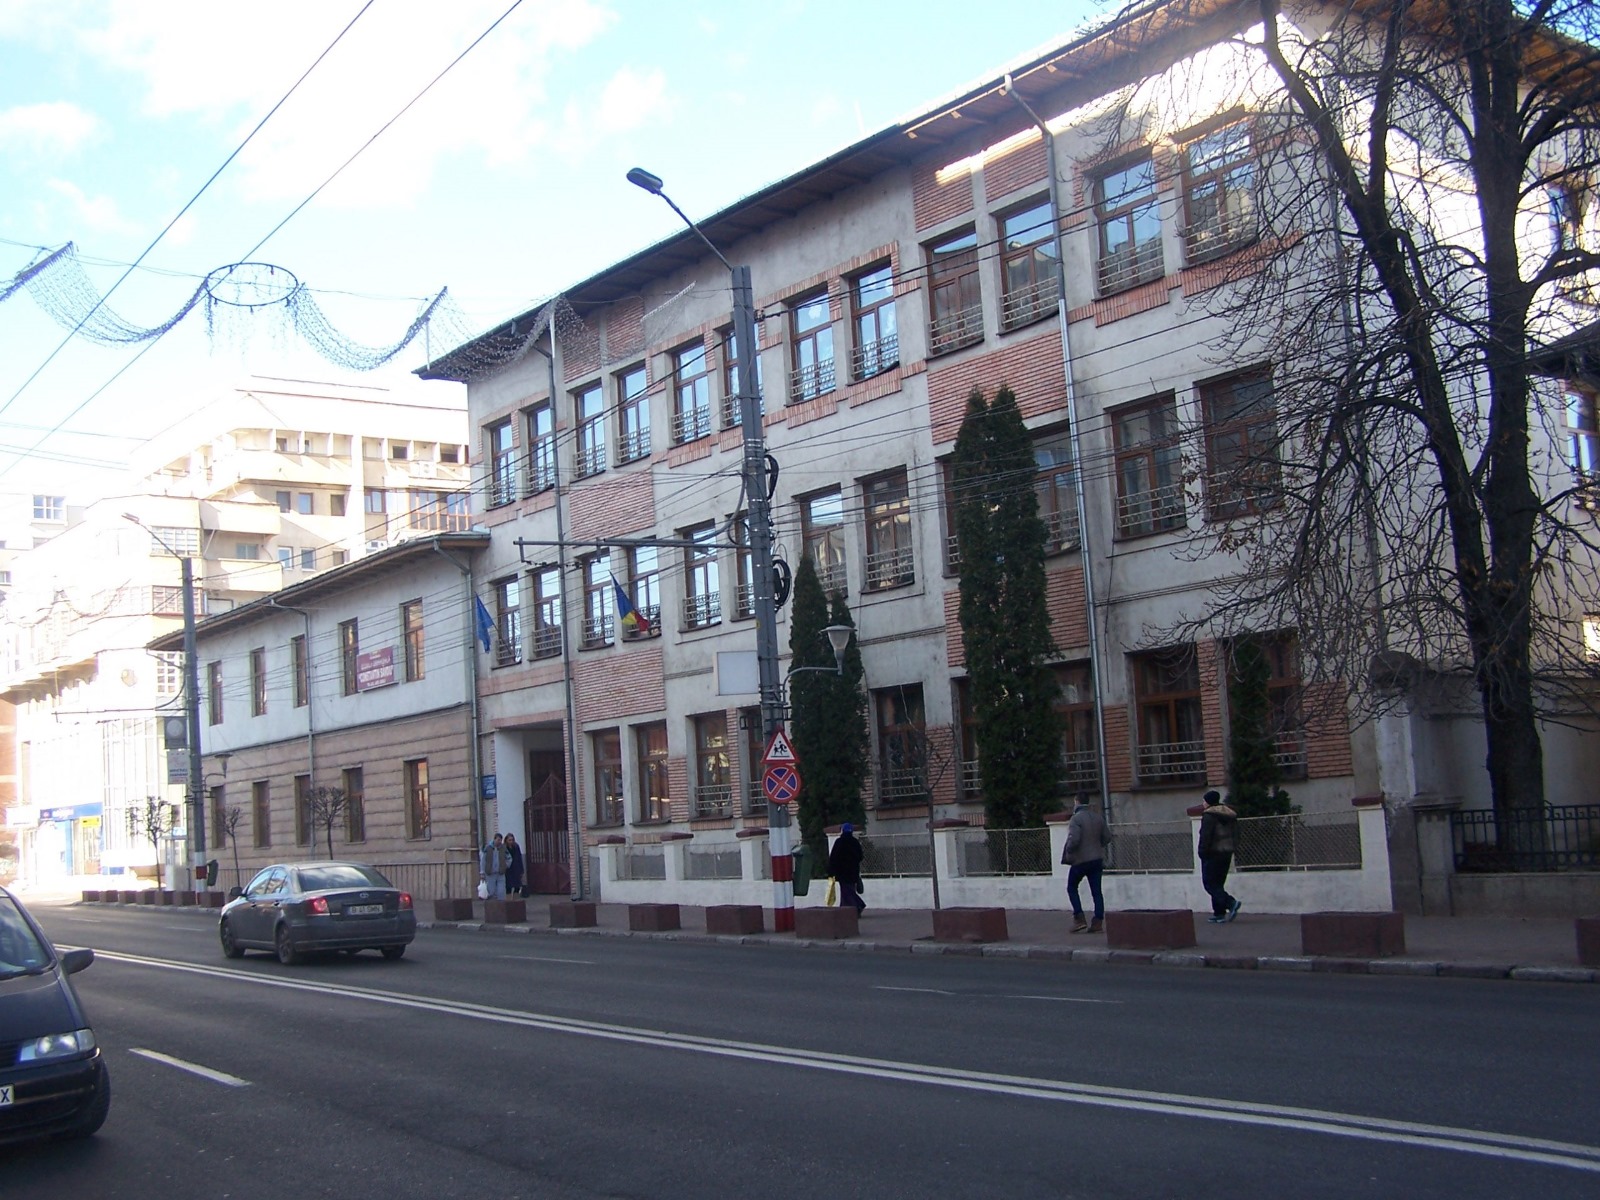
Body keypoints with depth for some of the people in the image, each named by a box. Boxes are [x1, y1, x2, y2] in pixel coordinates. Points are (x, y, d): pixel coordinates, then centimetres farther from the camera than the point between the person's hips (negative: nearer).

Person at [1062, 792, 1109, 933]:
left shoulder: (1076, 819, -15)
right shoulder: (1098, 817, 6)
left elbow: (1074, 839, -25)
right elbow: (1107, 838, 10)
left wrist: (1068, 852, -8)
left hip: (1080, 860, -6)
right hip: (1097, 859, 6)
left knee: (1072, 888, 10)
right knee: (1096, 891, 6)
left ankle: (1079, 918, -1)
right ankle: (1098, 921, 2)